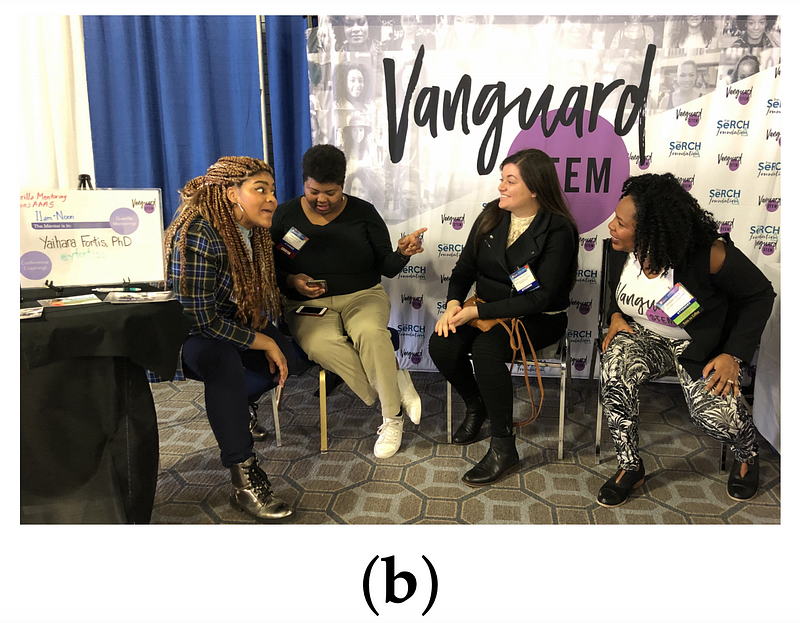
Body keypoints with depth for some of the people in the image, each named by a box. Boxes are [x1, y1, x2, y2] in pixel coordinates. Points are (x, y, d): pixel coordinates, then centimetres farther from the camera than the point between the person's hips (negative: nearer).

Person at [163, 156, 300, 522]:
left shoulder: (253, 231, -2)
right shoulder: (198, 236, -29)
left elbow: (258, 292, 7)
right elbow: (201, 319, -30)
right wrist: (263, 343, -23)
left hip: (229, 323, 8)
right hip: (184, 333, -8)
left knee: (288, 358, -2)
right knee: (224, 359, -37)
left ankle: (234, 406, 28)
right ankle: (244, 482, -31)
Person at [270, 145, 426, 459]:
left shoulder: (363, 212, 3)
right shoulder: (285, 215, 4)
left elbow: (387, 268, 4)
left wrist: (402, 253, -17)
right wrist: (291, 281, -14)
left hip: (362, 295, 0)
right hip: (308, 304, 1)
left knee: (370, 331, -36)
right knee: (322, 344, -35)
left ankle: (392, 417, -20)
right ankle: (397, 388, -21)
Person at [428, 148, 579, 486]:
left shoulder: (558, 230, -14)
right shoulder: (491, 215, 4)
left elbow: (540, 297, -20)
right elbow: (465, 267, 8)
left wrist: (477, 311, -23)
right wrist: (453, 303, -13)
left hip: (538, 319, -5)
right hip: (487, 311, 6)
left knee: (485, 348, -34)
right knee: (441, 346, -20)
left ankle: (503, 447, -16)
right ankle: (476, 407, 11)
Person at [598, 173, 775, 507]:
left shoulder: (708, 253, -24)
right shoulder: (620, 251, -10)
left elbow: (760, 294, -10)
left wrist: (735, 355, -15)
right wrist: (615, 317, -7)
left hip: (700, 343, -3)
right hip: (642, 336, 3)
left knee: (715, 413, -25)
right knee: (614, 375, -30)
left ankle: (747, 453, 17)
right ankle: (630, 467, -8)